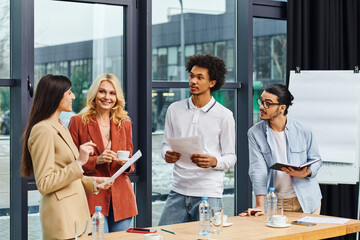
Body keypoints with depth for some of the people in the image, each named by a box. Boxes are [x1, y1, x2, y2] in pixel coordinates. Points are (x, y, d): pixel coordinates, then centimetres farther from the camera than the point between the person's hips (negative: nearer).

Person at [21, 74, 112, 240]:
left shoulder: (60, 127, 17)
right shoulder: (43, 130, -14)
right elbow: (44, 185, -18)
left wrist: (92, 183, 9)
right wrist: (79, 163, -21)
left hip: (75, 211, 9)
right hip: (61, 215, -9)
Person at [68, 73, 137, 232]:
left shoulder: (124, 124, 12)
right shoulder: (78, 122, 1)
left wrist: (126, 163, -6)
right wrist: (96, 160, -15)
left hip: (121, 199, 4)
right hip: (92, 198, -3)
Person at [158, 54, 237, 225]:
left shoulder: (224, 115, -1)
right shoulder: (174, 109, 9)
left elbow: (231, 157, 1)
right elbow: (166, 144, 15)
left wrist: (213, 161, -20)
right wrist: (167, 155, -8)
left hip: (209, 194, -3)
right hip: (179, 191, 3)